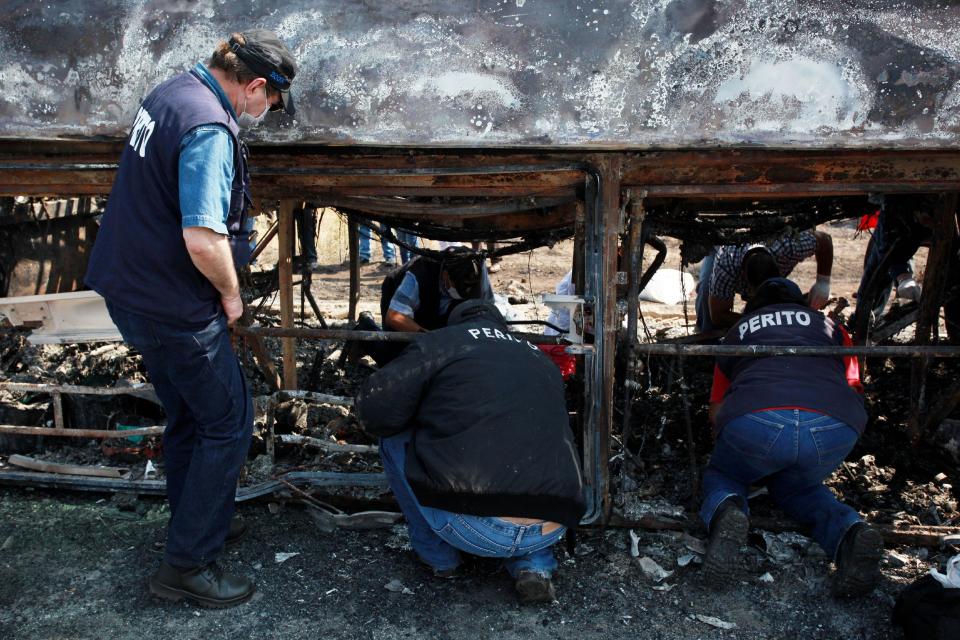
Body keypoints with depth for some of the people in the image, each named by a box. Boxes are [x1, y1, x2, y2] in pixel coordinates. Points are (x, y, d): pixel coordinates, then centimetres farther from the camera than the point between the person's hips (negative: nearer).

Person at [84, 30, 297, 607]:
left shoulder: (171, 92, 9)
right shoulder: (210, 128, -23)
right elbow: (204, 239, -32)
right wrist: (231, 294, -12)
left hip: (130, 288, 10)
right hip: (174, 307, -10)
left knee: (187, 417, 22)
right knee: (229, 424, 2)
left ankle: (200, 524, 39)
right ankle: (187, 565, 11)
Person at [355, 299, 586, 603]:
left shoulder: (442, 341, 8)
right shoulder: (543, 361, 23)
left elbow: (375, 410, 1)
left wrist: (428, 415, 22)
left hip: (472, 528, -5)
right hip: (549, 531, 5)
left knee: (393, 441, 18)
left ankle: (438, 556, 24)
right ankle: (534, 565, 17)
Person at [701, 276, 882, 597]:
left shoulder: (739, 329, 32)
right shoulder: (830, 326, 35)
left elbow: (716, 411, 30)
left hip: (755, 417, -2)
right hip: (837, 423, 2)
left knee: (722, 475, 27)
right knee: (798, 488, 32)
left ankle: (725, 512, -9)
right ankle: (850, 531, 1)